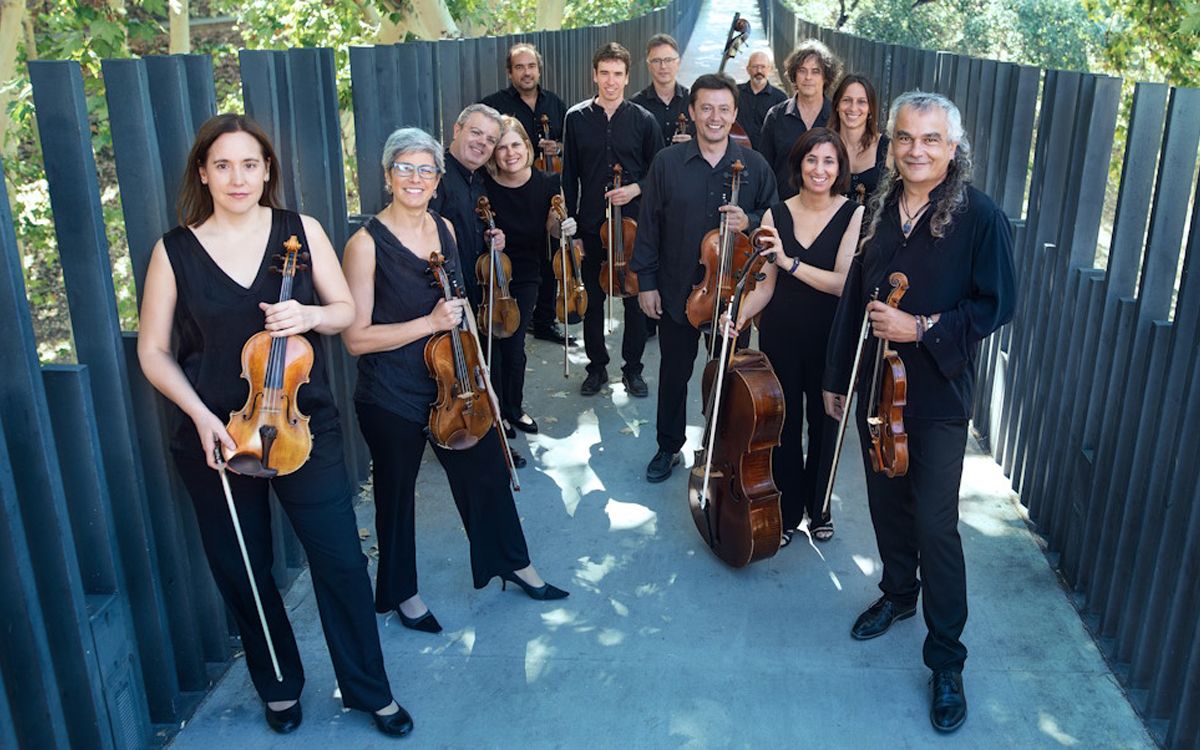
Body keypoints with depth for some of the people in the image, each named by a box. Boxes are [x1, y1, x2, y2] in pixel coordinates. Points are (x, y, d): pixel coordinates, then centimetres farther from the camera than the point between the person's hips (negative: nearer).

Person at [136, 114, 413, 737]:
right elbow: (153, 351, 0)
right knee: (244, 573, 13)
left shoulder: (300, 231, -1)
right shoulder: (175, 251, -3)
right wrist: (200, 415, -14)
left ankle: (368, 688, 23)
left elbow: (347, 310, 4)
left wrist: (309, 316, -18)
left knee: (341, 560, 1)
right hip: (216, 438, 0)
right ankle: (279, 686, 38)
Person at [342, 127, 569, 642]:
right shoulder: (367, 244, -15)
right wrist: (429, 323, -24)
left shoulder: (444, 229, 4)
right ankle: (402, 593, 33)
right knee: (396, 494, 11)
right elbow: (356, 338, -17)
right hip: (391, 397, -5)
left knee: (486, 472, 14)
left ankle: (513, 564, 37)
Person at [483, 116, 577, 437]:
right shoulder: (484, 186, -18)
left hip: (525, 275, 2)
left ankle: (515, 408, 31)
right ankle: (496, 411, 24)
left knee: (514, 345, 8)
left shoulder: (546, 184, -11)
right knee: (492, 344, 3)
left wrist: (563, 227, -19)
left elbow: (551, 226, 3)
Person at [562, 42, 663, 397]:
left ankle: (633, 368, 20)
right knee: (593, 299, 9)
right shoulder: (577, 118, 3)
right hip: (591, 225, 1)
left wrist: (636, 188, -13)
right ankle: (597, 367, 24)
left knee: (635, 298, 5)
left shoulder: (643, 120, 1)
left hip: (633, 224, -1)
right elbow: (569, 177, 5)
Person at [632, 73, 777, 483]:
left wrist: (749, 222, -17)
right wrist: (646, 281, -2)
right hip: (677, 291, 0)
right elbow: (649, 225, 0)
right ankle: (669, 446, 31)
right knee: (674, 372, 13)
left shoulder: (754, 165, -1)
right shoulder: (667, 163, -3)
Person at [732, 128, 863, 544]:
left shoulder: (854, 215, -7)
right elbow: (766, 286, 1)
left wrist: (790, 262, -26)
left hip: (829, 341, -2)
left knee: (824, 425, 13)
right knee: (784, 426, 9)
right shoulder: (776, 215, 2)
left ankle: (818, 507, 35)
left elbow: (843, 283, -18)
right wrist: (740, 314, -16)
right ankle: (787, 512, 27)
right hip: (780, 337, 2)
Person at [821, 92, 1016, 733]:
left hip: (938, 394, -5)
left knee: (935, 523, -2)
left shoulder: (981, 217, -11)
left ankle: (946, 658, 13)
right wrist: (836, 377, 11)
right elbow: (854, 295, 8)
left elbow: (996, 305, -10)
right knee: (886, 500, 18)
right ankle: (898, 594, 43)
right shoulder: (879, 209, 3)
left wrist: (922, 329, -21)